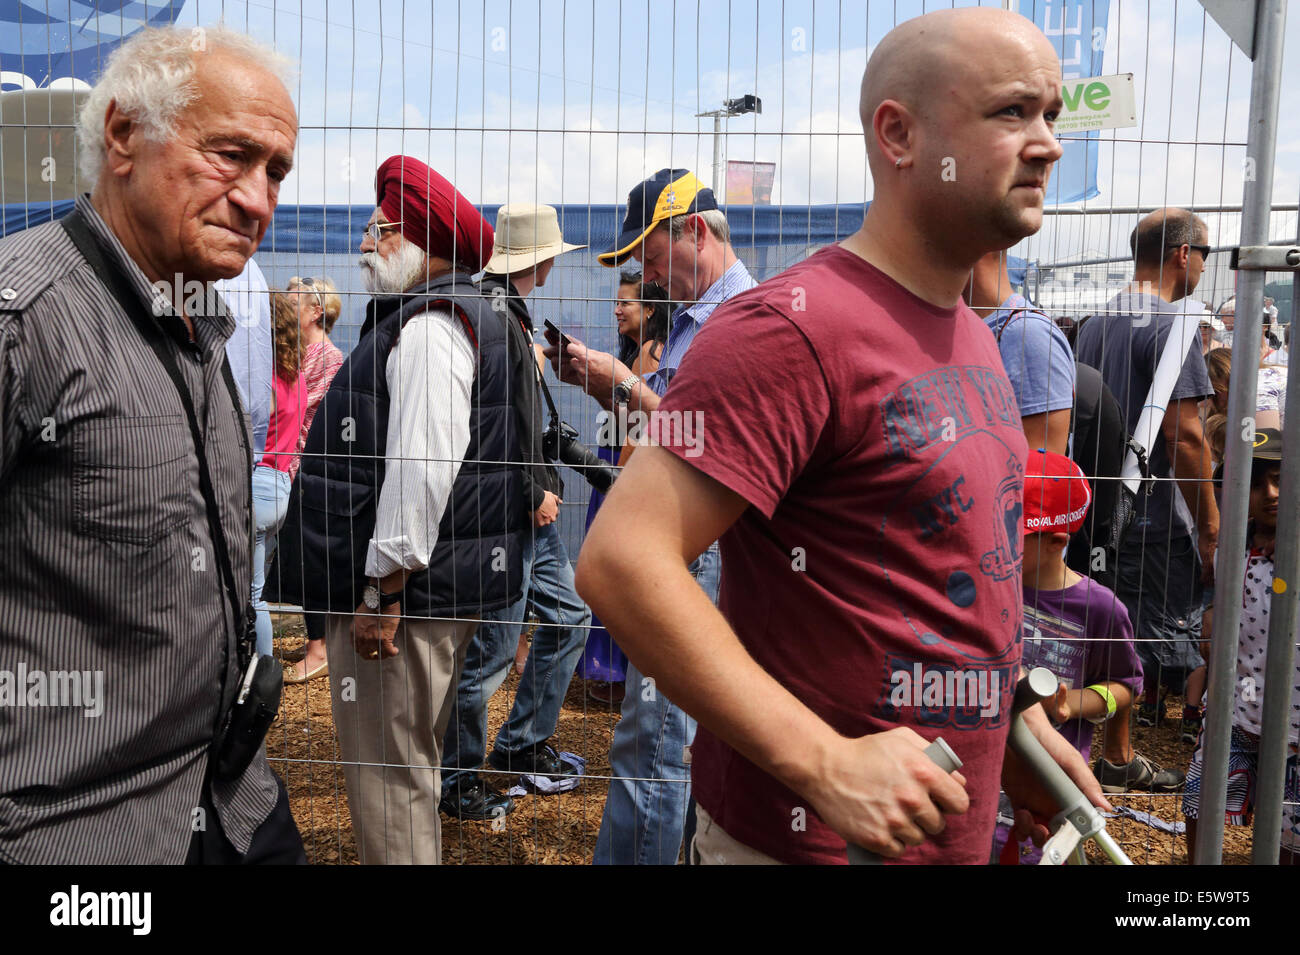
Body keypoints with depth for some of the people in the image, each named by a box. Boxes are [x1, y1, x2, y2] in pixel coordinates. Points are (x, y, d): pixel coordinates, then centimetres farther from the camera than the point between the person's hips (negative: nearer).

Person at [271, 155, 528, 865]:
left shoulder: (429, 324, -15)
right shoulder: (451, 314, 19)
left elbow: (423, 467, -25)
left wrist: (384, 590, -22)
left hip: (404, 590, -11)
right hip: (436, 585, 11)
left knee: (387, 774, -1)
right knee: (409, 765, 22)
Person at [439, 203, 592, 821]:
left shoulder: (508, 314, 15)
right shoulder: (493, 317, -18)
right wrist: (534, 495, -16)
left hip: (531, 505, 10)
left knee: (569, 616, 16)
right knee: (494, 647, 0)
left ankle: (521, 744, 31)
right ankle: (456, 780, 18)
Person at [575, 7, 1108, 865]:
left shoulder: (974, 336, 8)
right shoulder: (795, 327, -21)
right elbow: (621, 561, -28)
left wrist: (1019, 721, 12)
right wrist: (829, 766, -27)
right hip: (812, 835, -8)